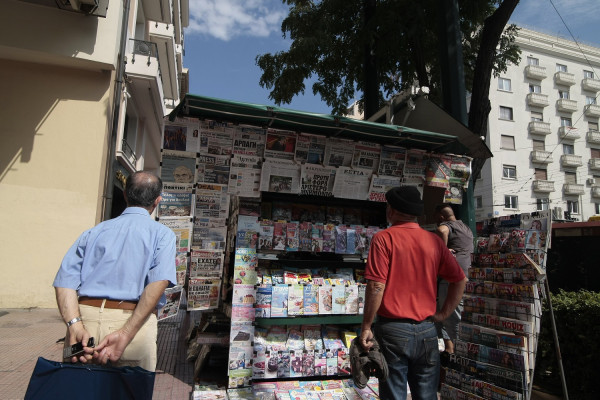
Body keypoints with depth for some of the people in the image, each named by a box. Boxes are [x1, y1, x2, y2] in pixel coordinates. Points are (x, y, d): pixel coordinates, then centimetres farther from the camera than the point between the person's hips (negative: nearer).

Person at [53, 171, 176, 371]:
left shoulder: (95, 231, 14)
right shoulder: (162, 233, 3)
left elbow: (65, 280, 2)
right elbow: (159, 281, -14)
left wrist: (75, 324, -8)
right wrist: (126, 334, -16)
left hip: (85, 317, 4)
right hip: (134, 323, -3)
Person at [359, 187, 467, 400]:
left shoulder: (384, 238, -10)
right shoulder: (434, 240, 3)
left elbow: (376, 286, -16)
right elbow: (460, 280, 8)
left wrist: (366, 327, -8)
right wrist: (443, 313, 12)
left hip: (393, 329, -4)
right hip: (427, 330, 4)